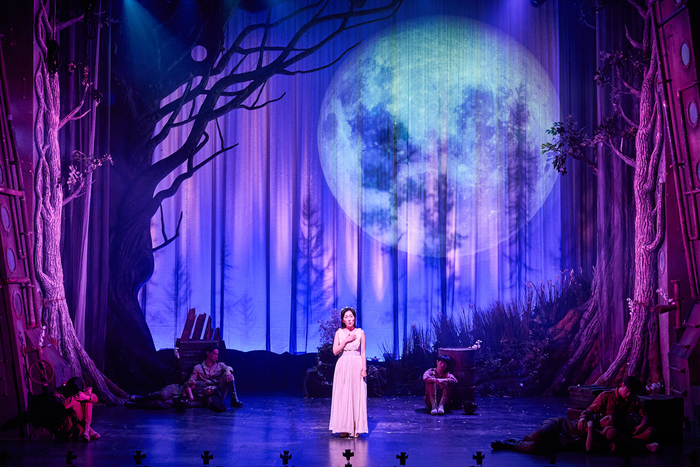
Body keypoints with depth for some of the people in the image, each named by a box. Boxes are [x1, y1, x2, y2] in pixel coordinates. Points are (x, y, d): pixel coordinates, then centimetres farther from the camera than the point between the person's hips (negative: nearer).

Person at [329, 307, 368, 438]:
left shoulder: (360, 332, 4)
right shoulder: (339, 333, 6)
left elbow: (363, 353, 3)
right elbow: (335, 351, -1)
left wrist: (364, 368, -6)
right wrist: (346, 340, -9)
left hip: (357, 365, -1)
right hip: (343, 366, 1)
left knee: (357, 396, -1)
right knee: (343, 396, -2)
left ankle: (356, 428, 3)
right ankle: (345, 428, 1)